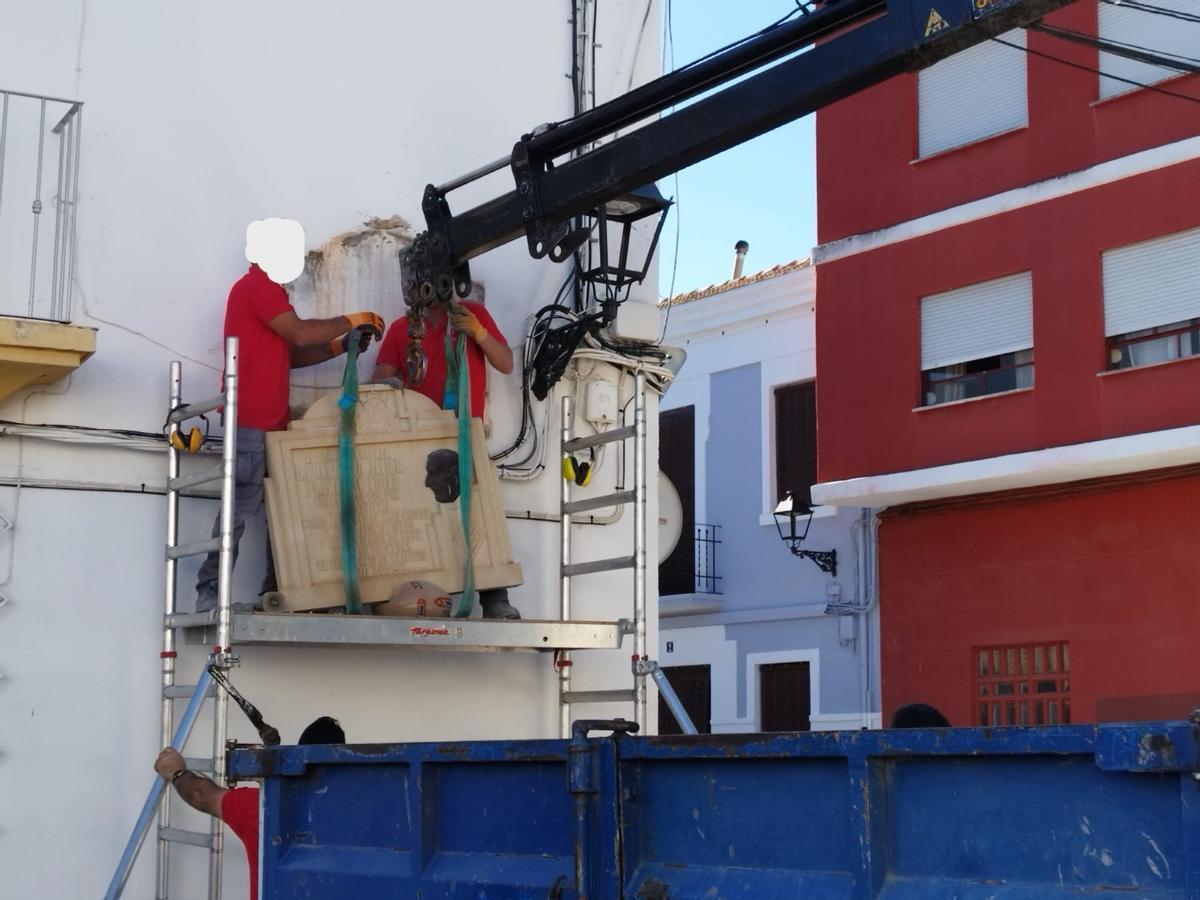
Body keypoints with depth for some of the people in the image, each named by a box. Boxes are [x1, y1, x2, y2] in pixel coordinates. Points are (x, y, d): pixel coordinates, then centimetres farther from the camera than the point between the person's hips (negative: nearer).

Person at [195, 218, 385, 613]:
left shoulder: (268, 291, 25)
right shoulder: (256, 286, -7)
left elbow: (291, 354, 23)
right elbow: (300, 333, -15)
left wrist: (341, 347, 12)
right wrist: (351, 321, -4)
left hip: (272, 421, 10)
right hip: (250, 421, -10)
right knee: (242, 505, -12)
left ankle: (275, 592, 9)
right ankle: (209, 594, -11)